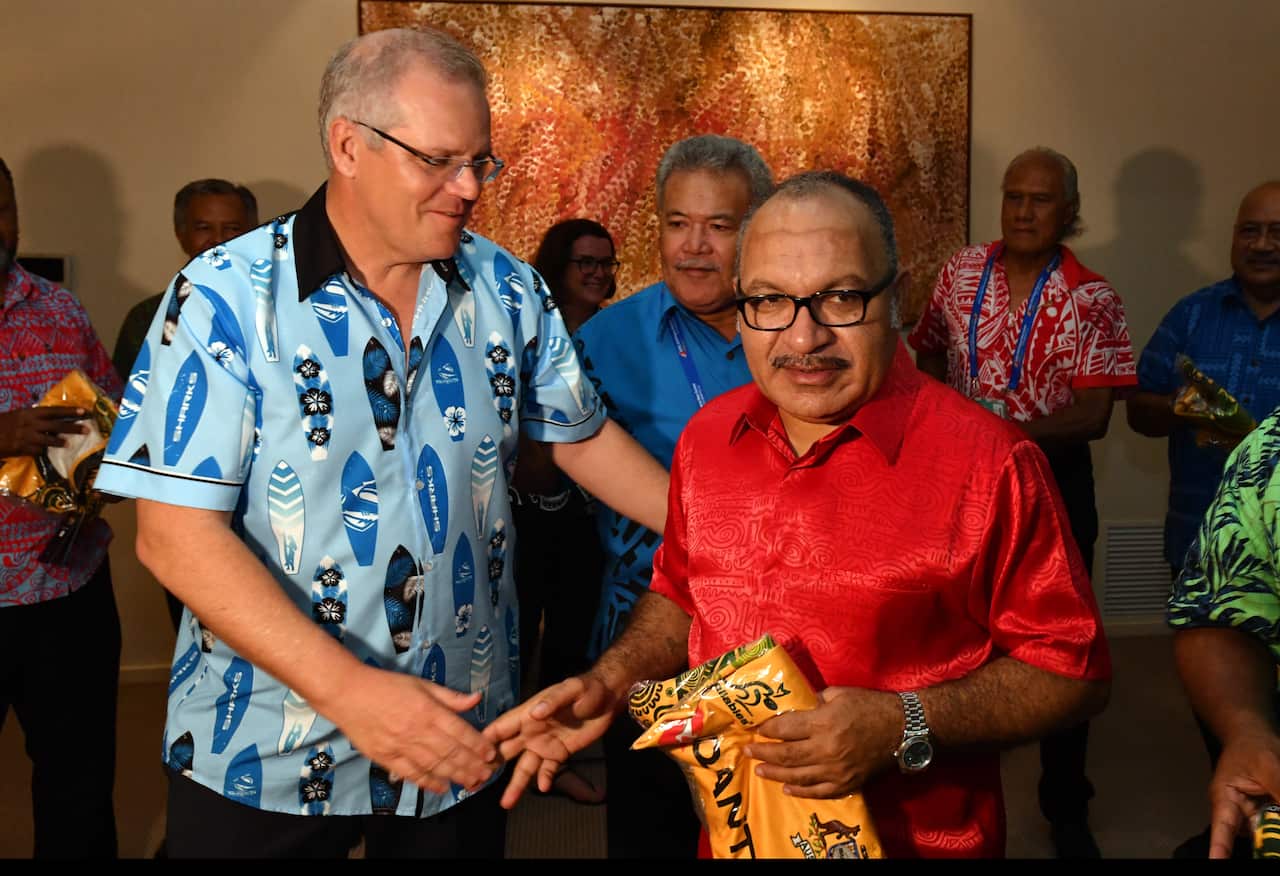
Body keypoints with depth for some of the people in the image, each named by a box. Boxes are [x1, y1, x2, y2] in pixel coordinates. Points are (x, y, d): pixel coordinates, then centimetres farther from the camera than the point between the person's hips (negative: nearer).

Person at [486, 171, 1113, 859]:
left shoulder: (990, 465, -19)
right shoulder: (705, 439, -3)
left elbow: (1072, 672, -13)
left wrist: (905, 727, -24)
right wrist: (610, 681, -3)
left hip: (918, 840, -4)